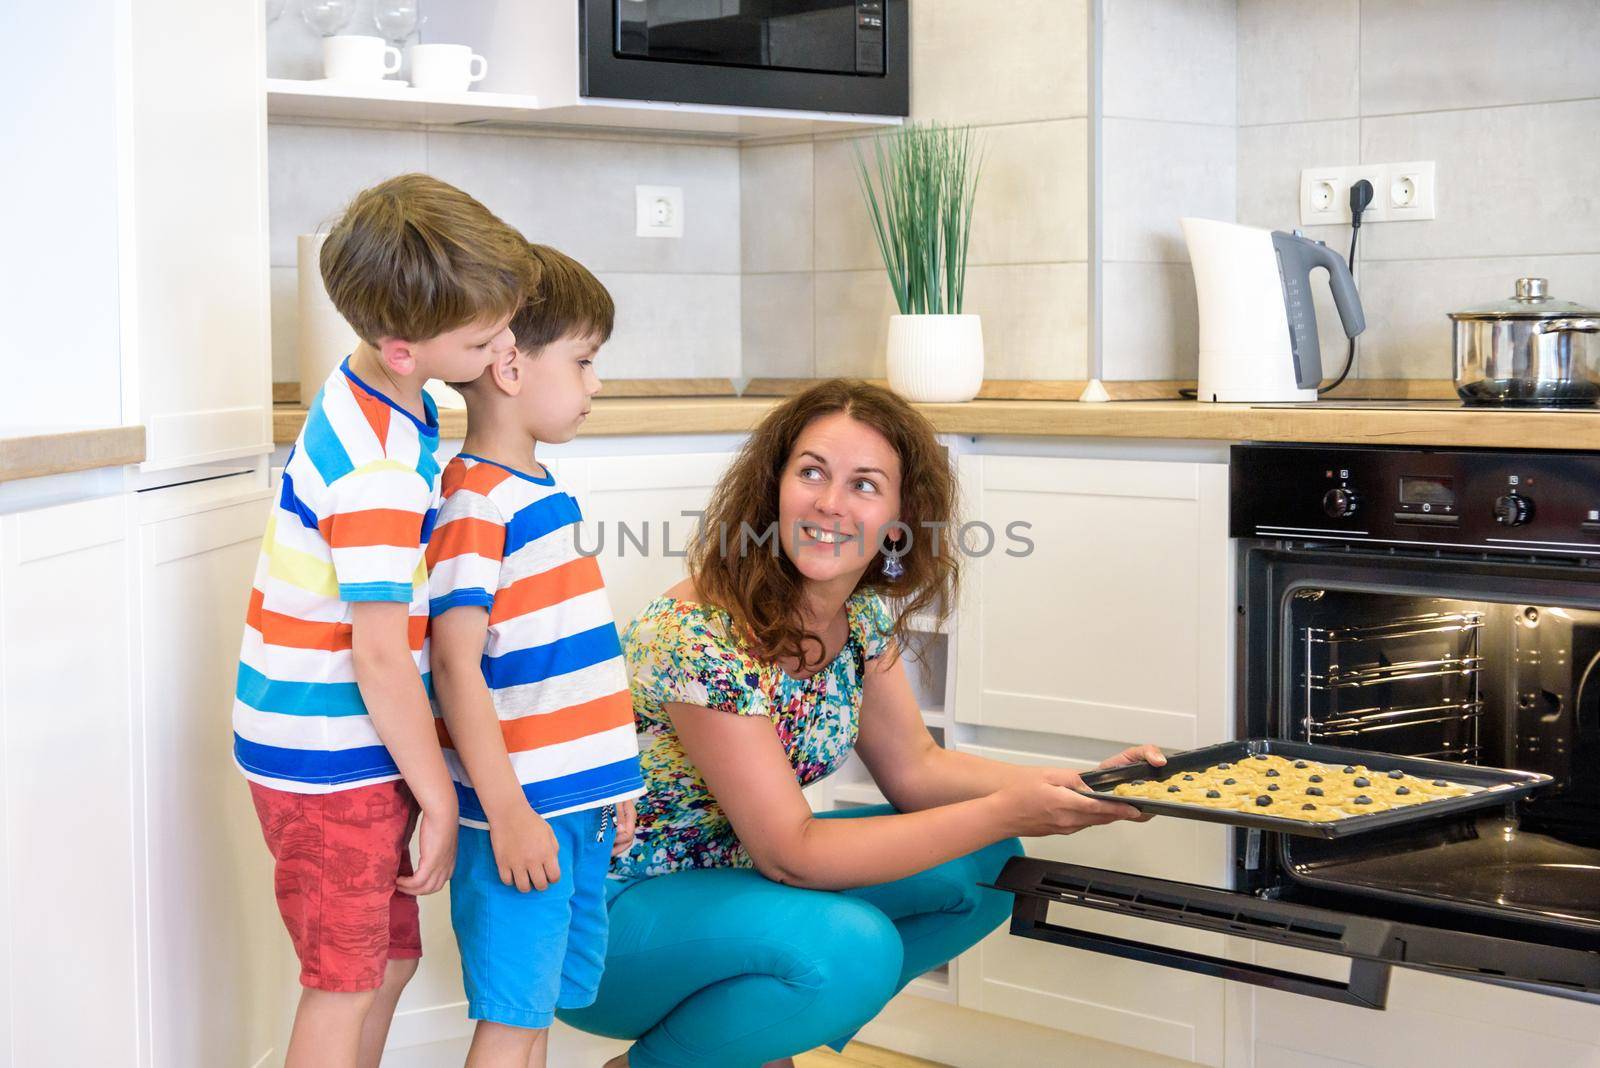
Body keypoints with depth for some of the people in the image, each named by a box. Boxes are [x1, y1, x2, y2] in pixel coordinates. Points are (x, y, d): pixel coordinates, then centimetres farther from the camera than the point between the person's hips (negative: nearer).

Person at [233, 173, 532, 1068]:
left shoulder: (371, 397, 4)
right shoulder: (380, 471, -26)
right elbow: (381, 660, -24)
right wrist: (440, 797, -15)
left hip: (355, 750, 9)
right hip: (330, 761, -9)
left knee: (392, 957, 18)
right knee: (347, 986, 2)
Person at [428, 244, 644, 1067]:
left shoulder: (539, 493, 13)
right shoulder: (474, 505, -16)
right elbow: (457, 667, -19)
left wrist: (611, 784, 21)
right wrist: (508, 814, -21)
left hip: (579, 807, 9)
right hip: (519, 812, -9)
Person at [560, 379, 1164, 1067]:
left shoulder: (864, 617, -3)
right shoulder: (703, 638, -28)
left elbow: (914, 768, 6)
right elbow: (791, 853, -26)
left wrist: (1080, 789, -9)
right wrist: (1004, 812, -28)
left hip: (736, 870, 8)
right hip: (613, 909, -8)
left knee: (987, 869, 0)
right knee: (849, 945, -32)